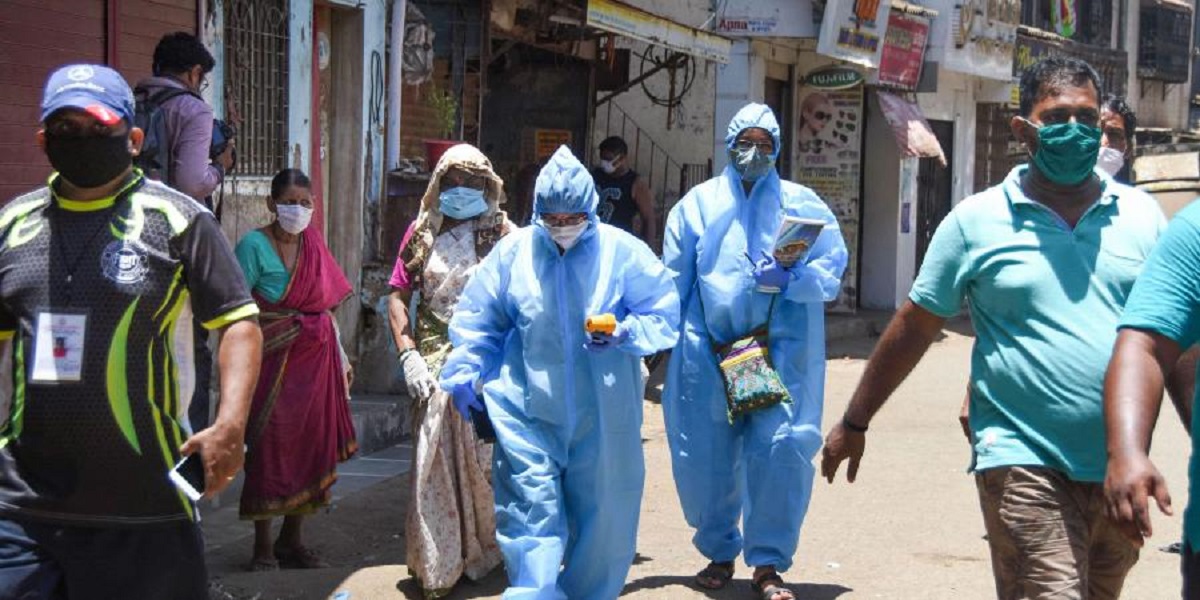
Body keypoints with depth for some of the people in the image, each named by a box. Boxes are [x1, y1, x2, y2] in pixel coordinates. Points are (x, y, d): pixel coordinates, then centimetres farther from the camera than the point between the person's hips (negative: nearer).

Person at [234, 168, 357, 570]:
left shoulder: (314, 244, 10)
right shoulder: (254, 245, -7)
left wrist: (341, 357, 14)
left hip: (316, 359, 6)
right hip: (273, 359, -5)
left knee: (311, 444, 7)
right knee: (270, 449, -3)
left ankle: (293, 541, 20)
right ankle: (263, 547, 9)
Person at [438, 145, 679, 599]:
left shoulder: (622, 252, -2)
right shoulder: (512, 251, 2)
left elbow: (664, 315, -1)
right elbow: (477, 319, 11)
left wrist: (625, 333, -19)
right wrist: (463, 372, 3)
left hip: (602, 413, 0)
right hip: (527, 412, 0)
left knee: (601, 510, 9)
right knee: (531, 507, -7)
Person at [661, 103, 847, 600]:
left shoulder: (801, 203, 9)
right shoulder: (697, 203, 12)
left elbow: (832, 268, 2)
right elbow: (673, 280, 11)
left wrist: (791, 279, -17)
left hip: (780, 348, -1)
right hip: (707, 349, 2)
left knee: (779, 449, -11)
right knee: (707, 455, 4)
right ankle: (719, 552, 26)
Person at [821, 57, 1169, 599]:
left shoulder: (1140, 215, 6)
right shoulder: (977, 221, -2)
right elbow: (913, 328, 4)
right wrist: (854, 423, 8)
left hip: (1119, 471, 4)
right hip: (1025, 466, -4)